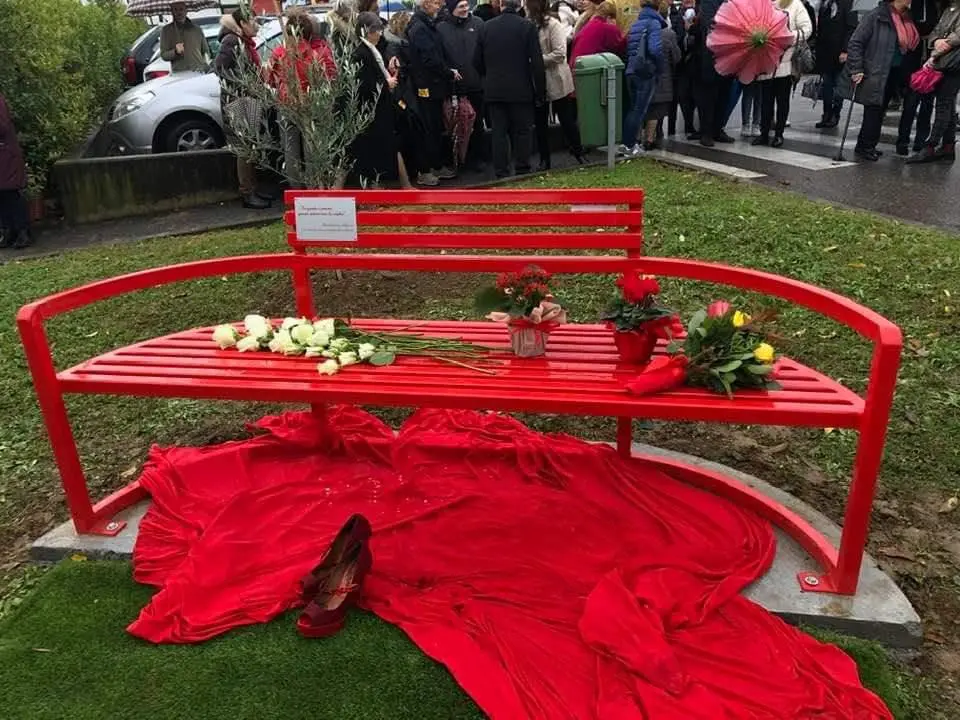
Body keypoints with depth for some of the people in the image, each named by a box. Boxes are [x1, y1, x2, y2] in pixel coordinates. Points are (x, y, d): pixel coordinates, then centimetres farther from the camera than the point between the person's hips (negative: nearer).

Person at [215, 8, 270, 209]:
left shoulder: (247, 43, 16)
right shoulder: (231, 41, -10)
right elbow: (219, 66, -19)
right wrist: (239, 88, -22)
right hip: (236, 102, -9)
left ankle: (252, 191, 17)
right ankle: (247, 194, -4)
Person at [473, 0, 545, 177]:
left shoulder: (486, 27, 1)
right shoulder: (527, 26, -7)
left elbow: (477, 61, 7)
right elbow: (536, 62, -8)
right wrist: (540, 91, -1)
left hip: (494, 90, 2)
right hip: (520, 89, -2)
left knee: (499, 133, 6)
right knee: (521, 132, 7)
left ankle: (501, 173, 7)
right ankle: (522, 171, 9)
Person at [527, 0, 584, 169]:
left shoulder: (553, 25, -11)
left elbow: (559, 53, -18)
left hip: (555, 81, -5)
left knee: (566, 119, 5)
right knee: (540, 122, 9)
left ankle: (578, 152, 20)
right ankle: (544, 159, 18)